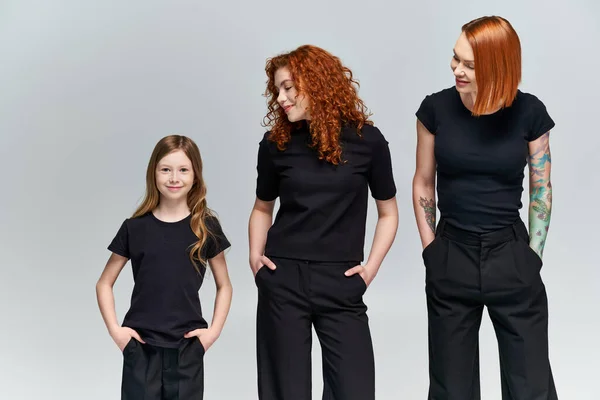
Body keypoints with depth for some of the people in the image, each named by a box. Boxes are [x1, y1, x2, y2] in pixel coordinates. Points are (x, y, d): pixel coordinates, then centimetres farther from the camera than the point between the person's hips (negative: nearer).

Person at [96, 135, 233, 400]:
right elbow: (104, 284, 8)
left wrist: (214, 331, -2)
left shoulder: (206, 228, 1)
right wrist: (114, 329, -3)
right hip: (141, 346, 0)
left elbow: (224, 286, 10)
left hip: (187, 346, 0)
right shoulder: (135, 228, 1)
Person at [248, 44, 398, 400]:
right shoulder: (276, 143, 4)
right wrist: (255, 256, 4)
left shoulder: (366, 140, -1)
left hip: (341, 282, -1)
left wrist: (371, 268, -1)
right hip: (283, 279, 1)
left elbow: (388, 212, 9)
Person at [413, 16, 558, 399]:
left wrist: (533, 257, 2)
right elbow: (423, 184, 5)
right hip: (451, 257, 1)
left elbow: (541, 191, 3)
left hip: (511, 256, 0)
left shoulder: (529, 112, -7)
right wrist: (431, 250, 3)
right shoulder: (436, 108, -6)